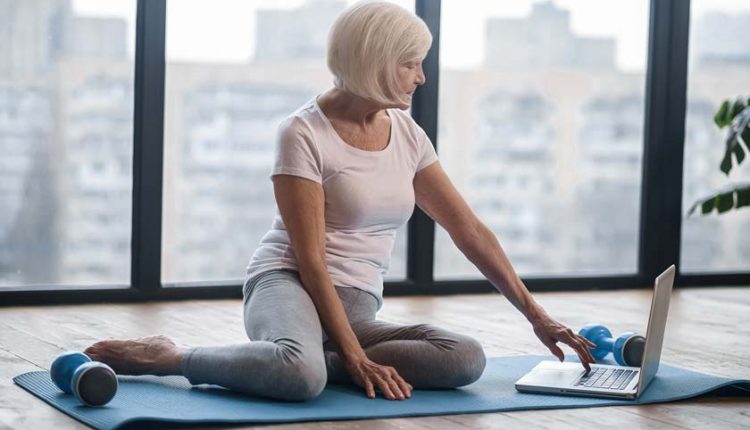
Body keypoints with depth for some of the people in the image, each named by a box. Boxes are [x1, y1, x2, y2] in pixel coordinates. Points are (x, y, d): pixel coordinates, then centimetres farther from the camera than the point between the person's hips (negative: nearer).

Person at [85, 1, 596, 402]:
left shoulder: (407, 134, 9)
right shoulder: (304, 134, -11)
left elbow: (471, 232, 11)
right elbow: (309, 258, -15)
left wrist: (536, 315, 7)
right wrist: (354, 356, -21)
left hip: (358, 308, 7)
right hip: (290, 286, -7)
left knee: (467, 358, -22)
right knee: (300, 374, -43)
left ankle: (299, 357, -16)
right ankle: (164, 356, -19)